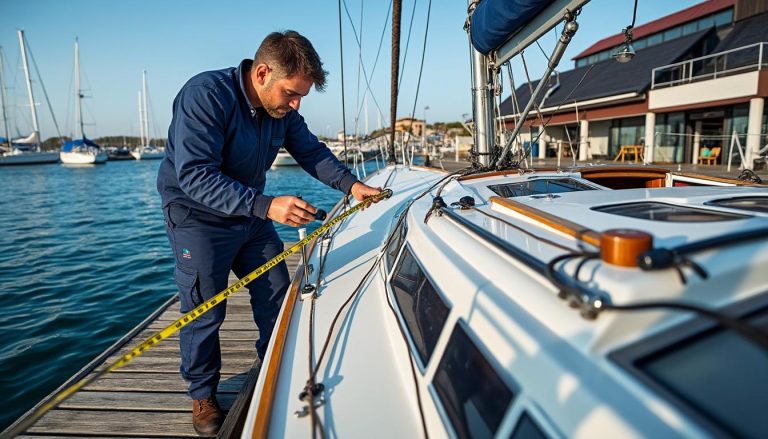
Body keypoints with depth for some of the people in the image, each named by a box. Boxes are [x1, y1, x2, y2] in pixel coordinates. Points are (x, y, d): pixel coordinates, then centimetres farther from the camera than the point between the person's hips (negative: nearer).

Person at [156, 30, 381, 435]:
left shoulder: (282, 108, -7)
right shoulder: (205, 95, -28)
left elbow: (311, 151, 1)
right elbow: (195, 176, -35)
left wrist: (350, 184, -15)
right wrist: (266, 205, -44)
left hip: (251, 214, 7)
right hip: (198, 217, -6)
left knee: (276, 294, 11)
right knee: (205, 310, 1)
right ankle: (203, 394, 25)